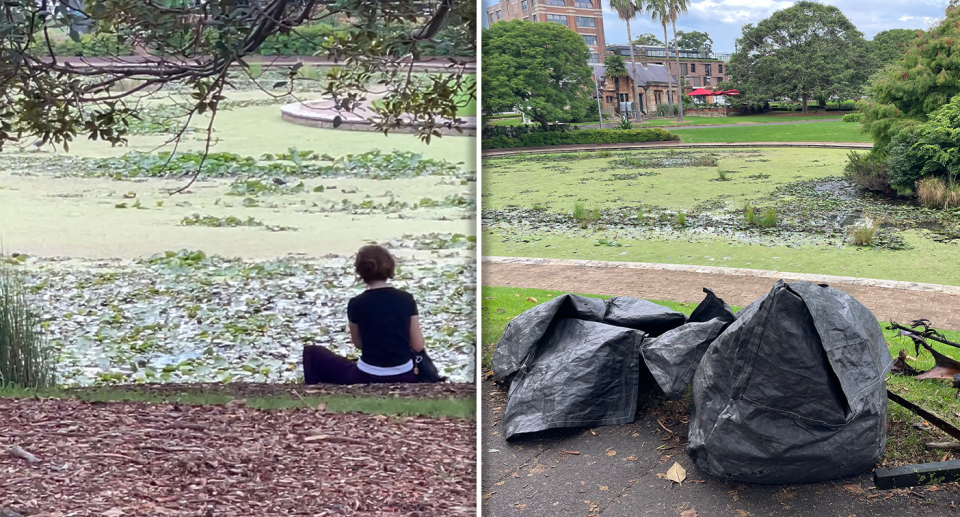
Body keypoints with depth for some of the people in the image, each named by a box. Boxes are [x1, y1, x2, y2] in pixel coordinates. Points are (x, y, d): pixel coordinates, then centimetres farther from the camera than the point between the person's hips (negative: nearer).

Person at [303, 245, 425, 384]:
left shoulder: (356, 304, -11)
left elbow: (359, 344, 5)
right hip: (405, 378, 3)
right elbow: (418, 346, -2)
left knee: (312, 353, 18)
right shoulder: (406, 299, -5)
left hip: (369, 379, -3)